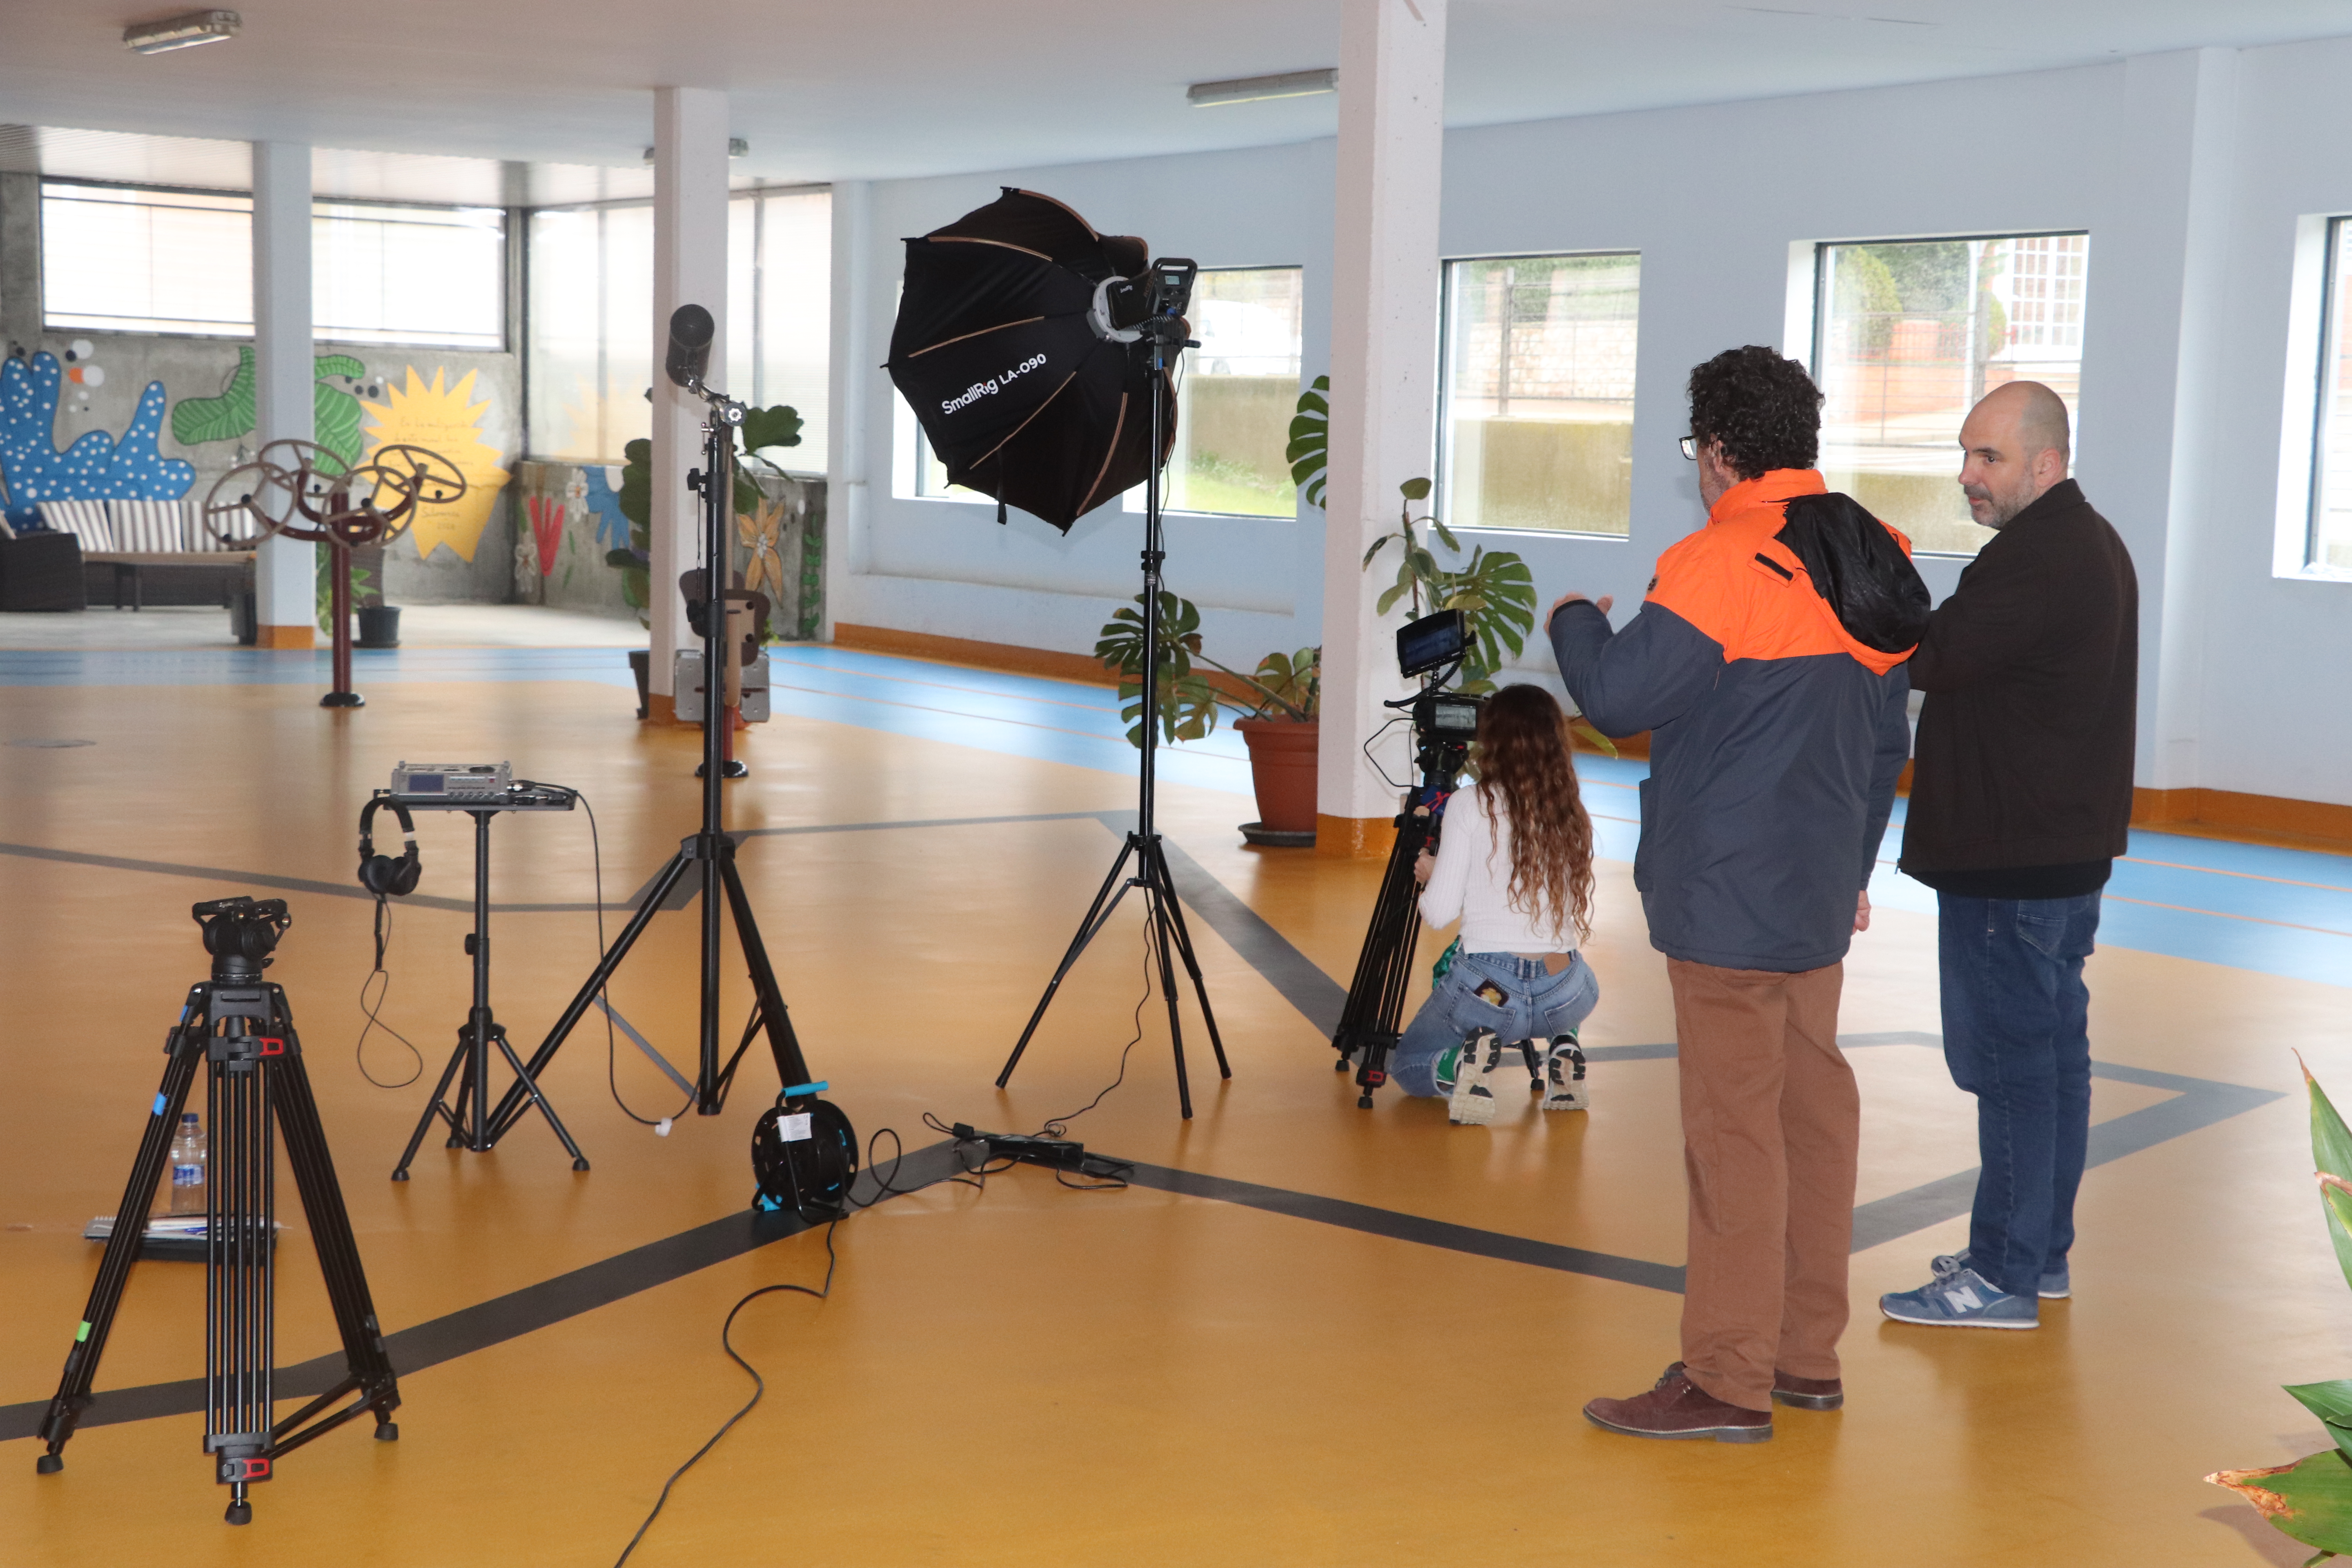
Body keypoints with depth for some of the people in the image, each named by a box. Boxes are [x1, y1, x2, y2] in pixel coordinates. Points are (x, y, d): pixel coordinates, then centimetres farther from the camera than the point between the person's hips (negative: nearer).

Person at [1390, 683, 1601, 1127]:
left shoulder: (1471, 804, -6)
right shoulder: (1574, 814, 6)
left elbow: (1439, 912, -7)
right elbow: (1581, 918, 12)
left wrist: (1429, 874, 14)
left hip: (1486, 991, -3)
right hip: (1566, 997, 3)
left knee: (1406, 1065, 24)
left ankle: (1463, 1064, -10)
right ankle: (1563, 1048, 11)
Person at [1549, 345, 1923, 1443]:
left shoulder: (1725, 563, -16)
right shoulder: (1875, 563, 11)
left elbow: (1619, 696, -16)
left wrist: (1574, 620, 4)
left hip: (1727, 899, -8)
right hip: (1819, 894, 9)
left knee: (1733, 1126, -5)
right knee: (1813, 1107, 13)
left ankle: (1729, 1381, 0)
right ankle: (1808, 1354, 23)